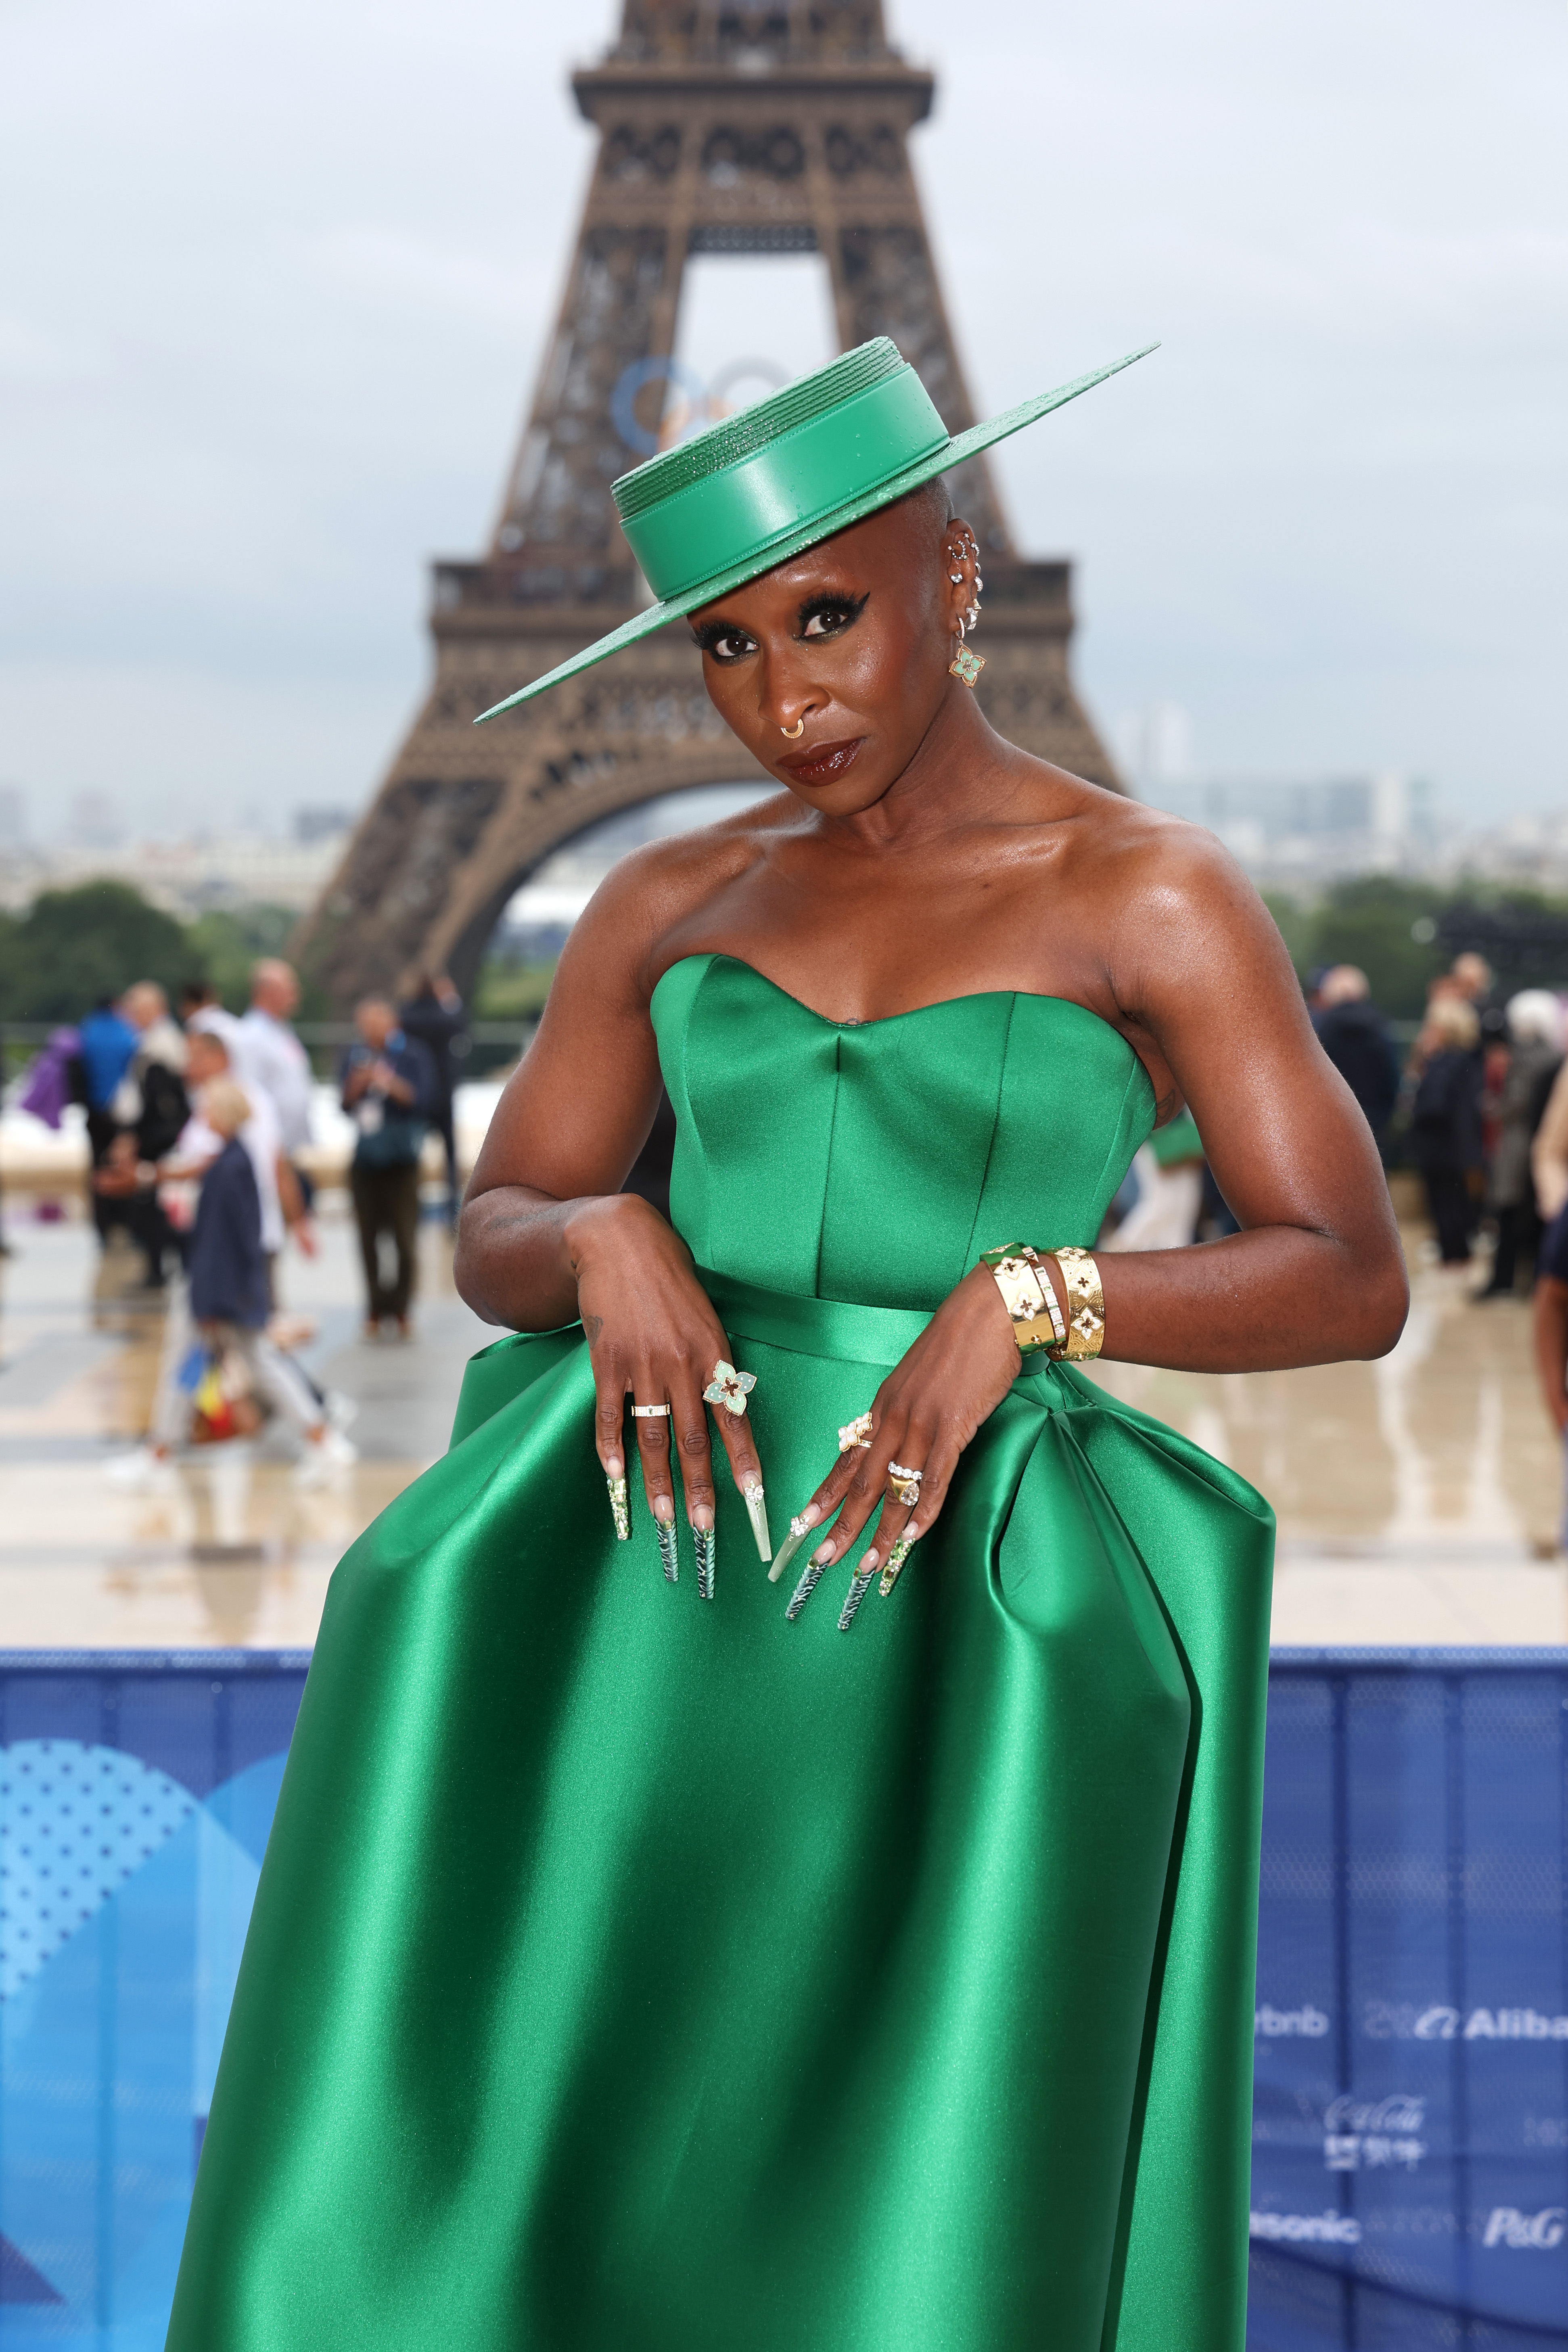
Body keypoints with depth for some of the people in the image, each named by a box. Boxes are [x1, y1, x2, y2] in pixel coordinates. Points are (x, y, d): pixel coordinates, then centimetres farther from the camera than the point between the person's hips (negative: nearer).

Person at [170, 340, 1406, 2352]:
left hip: (954, 1567, -3)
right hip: (666, 1519, 4)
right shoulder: (669, 901, 13)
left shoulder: (1150, 898, 1)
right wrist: (608, 1247, -9)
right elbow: (492, 1242, 16)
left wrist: (1020, 1299, -19)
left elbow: (1353, 1283, -3)